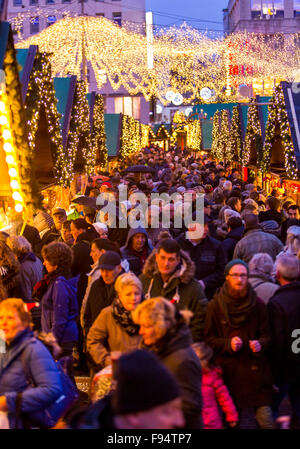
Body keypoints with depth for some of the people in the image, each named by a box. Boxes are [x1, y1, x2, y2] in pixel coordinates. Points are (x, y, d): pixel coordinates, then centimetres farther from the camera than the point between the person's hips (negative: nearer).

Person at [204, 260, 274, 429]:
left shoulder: (258, 305, 2)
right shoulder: (215, 306, 0)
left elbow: (267, 335, 6)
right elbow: (209, 339, 3)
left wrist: (260, 344, -16)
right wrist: (228, 344, -15)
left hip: (255, 368, 0)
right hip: (228, 369, 0)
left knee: (265, 418, -6)